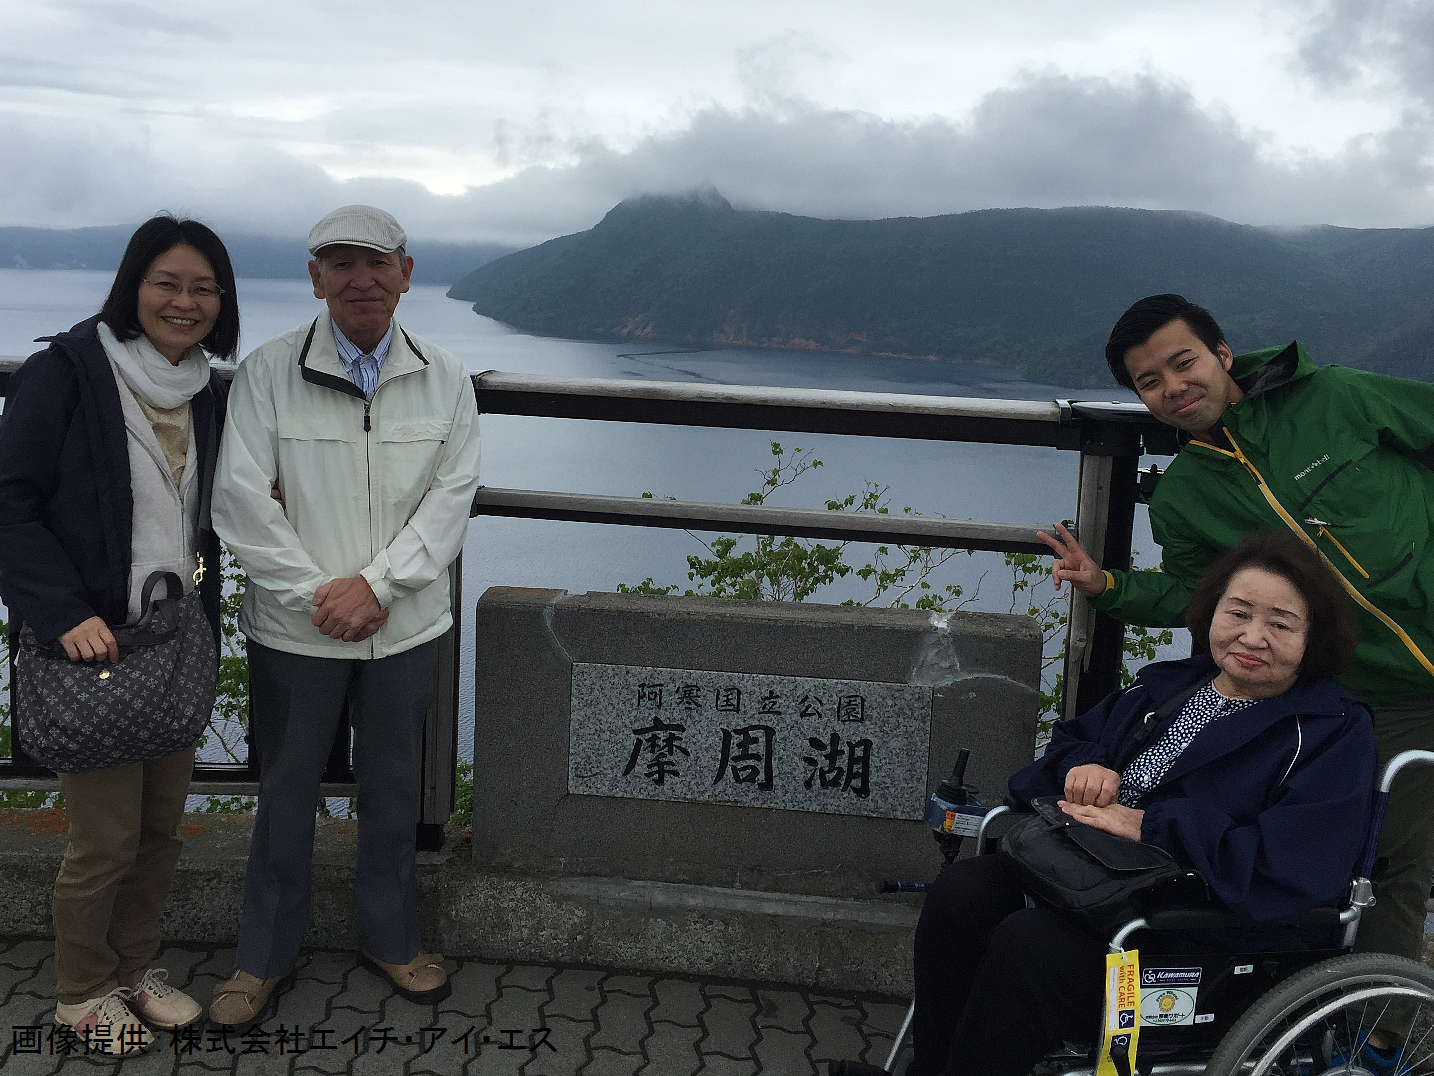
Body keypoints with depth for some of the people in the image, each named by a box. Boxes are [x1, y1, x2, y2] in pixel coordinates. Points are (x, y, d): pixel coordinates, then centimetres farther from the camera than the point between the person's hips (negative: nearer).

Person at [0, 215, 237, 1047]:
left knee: (162, 825, 15)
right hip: (95, 640, -6)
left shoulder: (209, 393, 9)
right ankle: (83, 992, 26)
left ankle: (135, 967, 36)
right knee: (108, 837, 2)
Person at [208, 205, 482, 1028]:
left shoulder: (445, 380, 0)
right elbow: (241, 498, -8)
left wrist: (376, 583, -14)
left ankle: (391, 938, 35)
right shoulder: (267, 373, -5)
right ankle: (267, 952, 31)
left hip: (406, 625, 2)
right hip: (293, 628, -1)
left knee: (394, 788, 15)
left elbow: (452, 496, -4)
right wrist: (316, 594, -12)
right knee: (287, 789, 11)